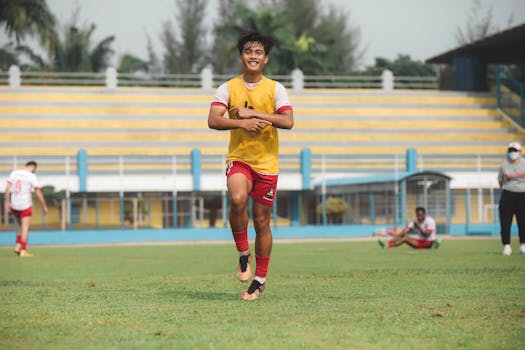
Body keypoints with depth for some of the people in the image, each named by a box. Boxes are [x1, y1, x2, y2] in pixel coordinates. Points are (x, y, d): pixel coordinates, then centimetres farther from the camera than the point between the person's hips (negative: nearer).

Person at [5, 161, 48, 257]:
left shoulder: (14, 173, 3)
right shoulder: (32, 177, -9)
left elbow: (7, 188, -3)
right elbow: (38, 192, -9)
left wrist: (7, 202, 0)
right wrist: (44, 206, -1)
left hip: (14, 205, 5)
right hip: (25, 205, -5)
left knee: (20, 225, 22)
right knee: (25, 227, 0)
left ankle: (18, 246, 11)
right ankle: (23, 251, -3)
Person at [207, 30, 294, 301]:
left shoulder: (275, 89, 0)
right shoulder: (228, 88, 2)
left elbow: (288, 121, -13)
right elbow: (213, 120, -10)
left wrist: (252, 113, -19)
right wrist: (242, 123, -25)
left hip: (267, 163, 0)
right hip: (238, 159, 0)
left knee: (261, 222, 4)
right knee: (238, 199, -30)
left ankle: (260, 278, 19)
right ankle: (243, 254, -8)